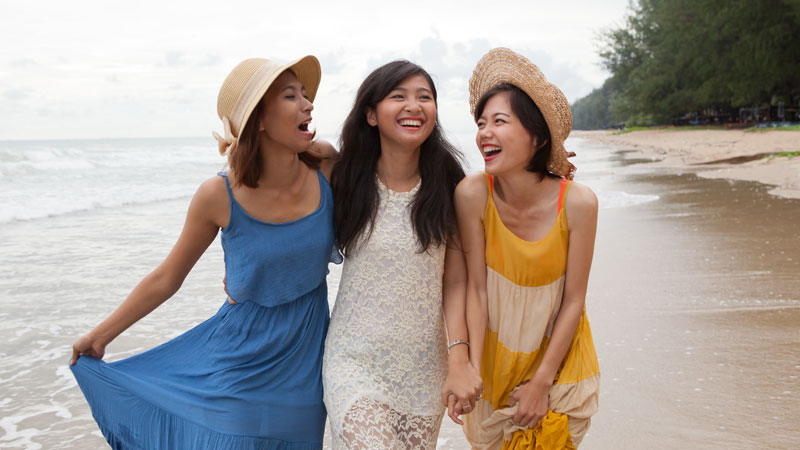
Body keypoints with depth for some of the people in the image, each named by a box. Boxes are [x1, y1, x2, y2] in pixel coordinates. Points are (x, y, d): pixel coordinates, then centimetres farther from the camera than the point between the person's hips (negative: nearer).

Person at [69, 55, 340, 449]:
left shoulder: (327, 170, -12)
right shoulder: (220, 196, -17)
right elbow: (166, 279, -2)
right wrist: (99, 336, 5)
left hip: (305, 366, 3)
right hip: (240, 357, -2)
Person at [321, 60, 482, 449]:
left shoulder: (447, 186, -1)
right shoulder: (346, 182, -3)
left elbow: (455, 282, -2)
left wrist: (459, 359, -10)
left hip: (424, 371, 2)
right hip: (356, 364, -1)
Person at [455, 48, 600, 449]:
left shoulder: (577, 202, -22)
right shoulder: (473, 194, -21)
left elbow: (573, 300, -14)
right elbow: (476, 288, -14)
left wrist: (541, 382, -11)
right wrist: (471, 372, -16)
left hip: (557, 353, -1)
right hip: (496, 352, 1)